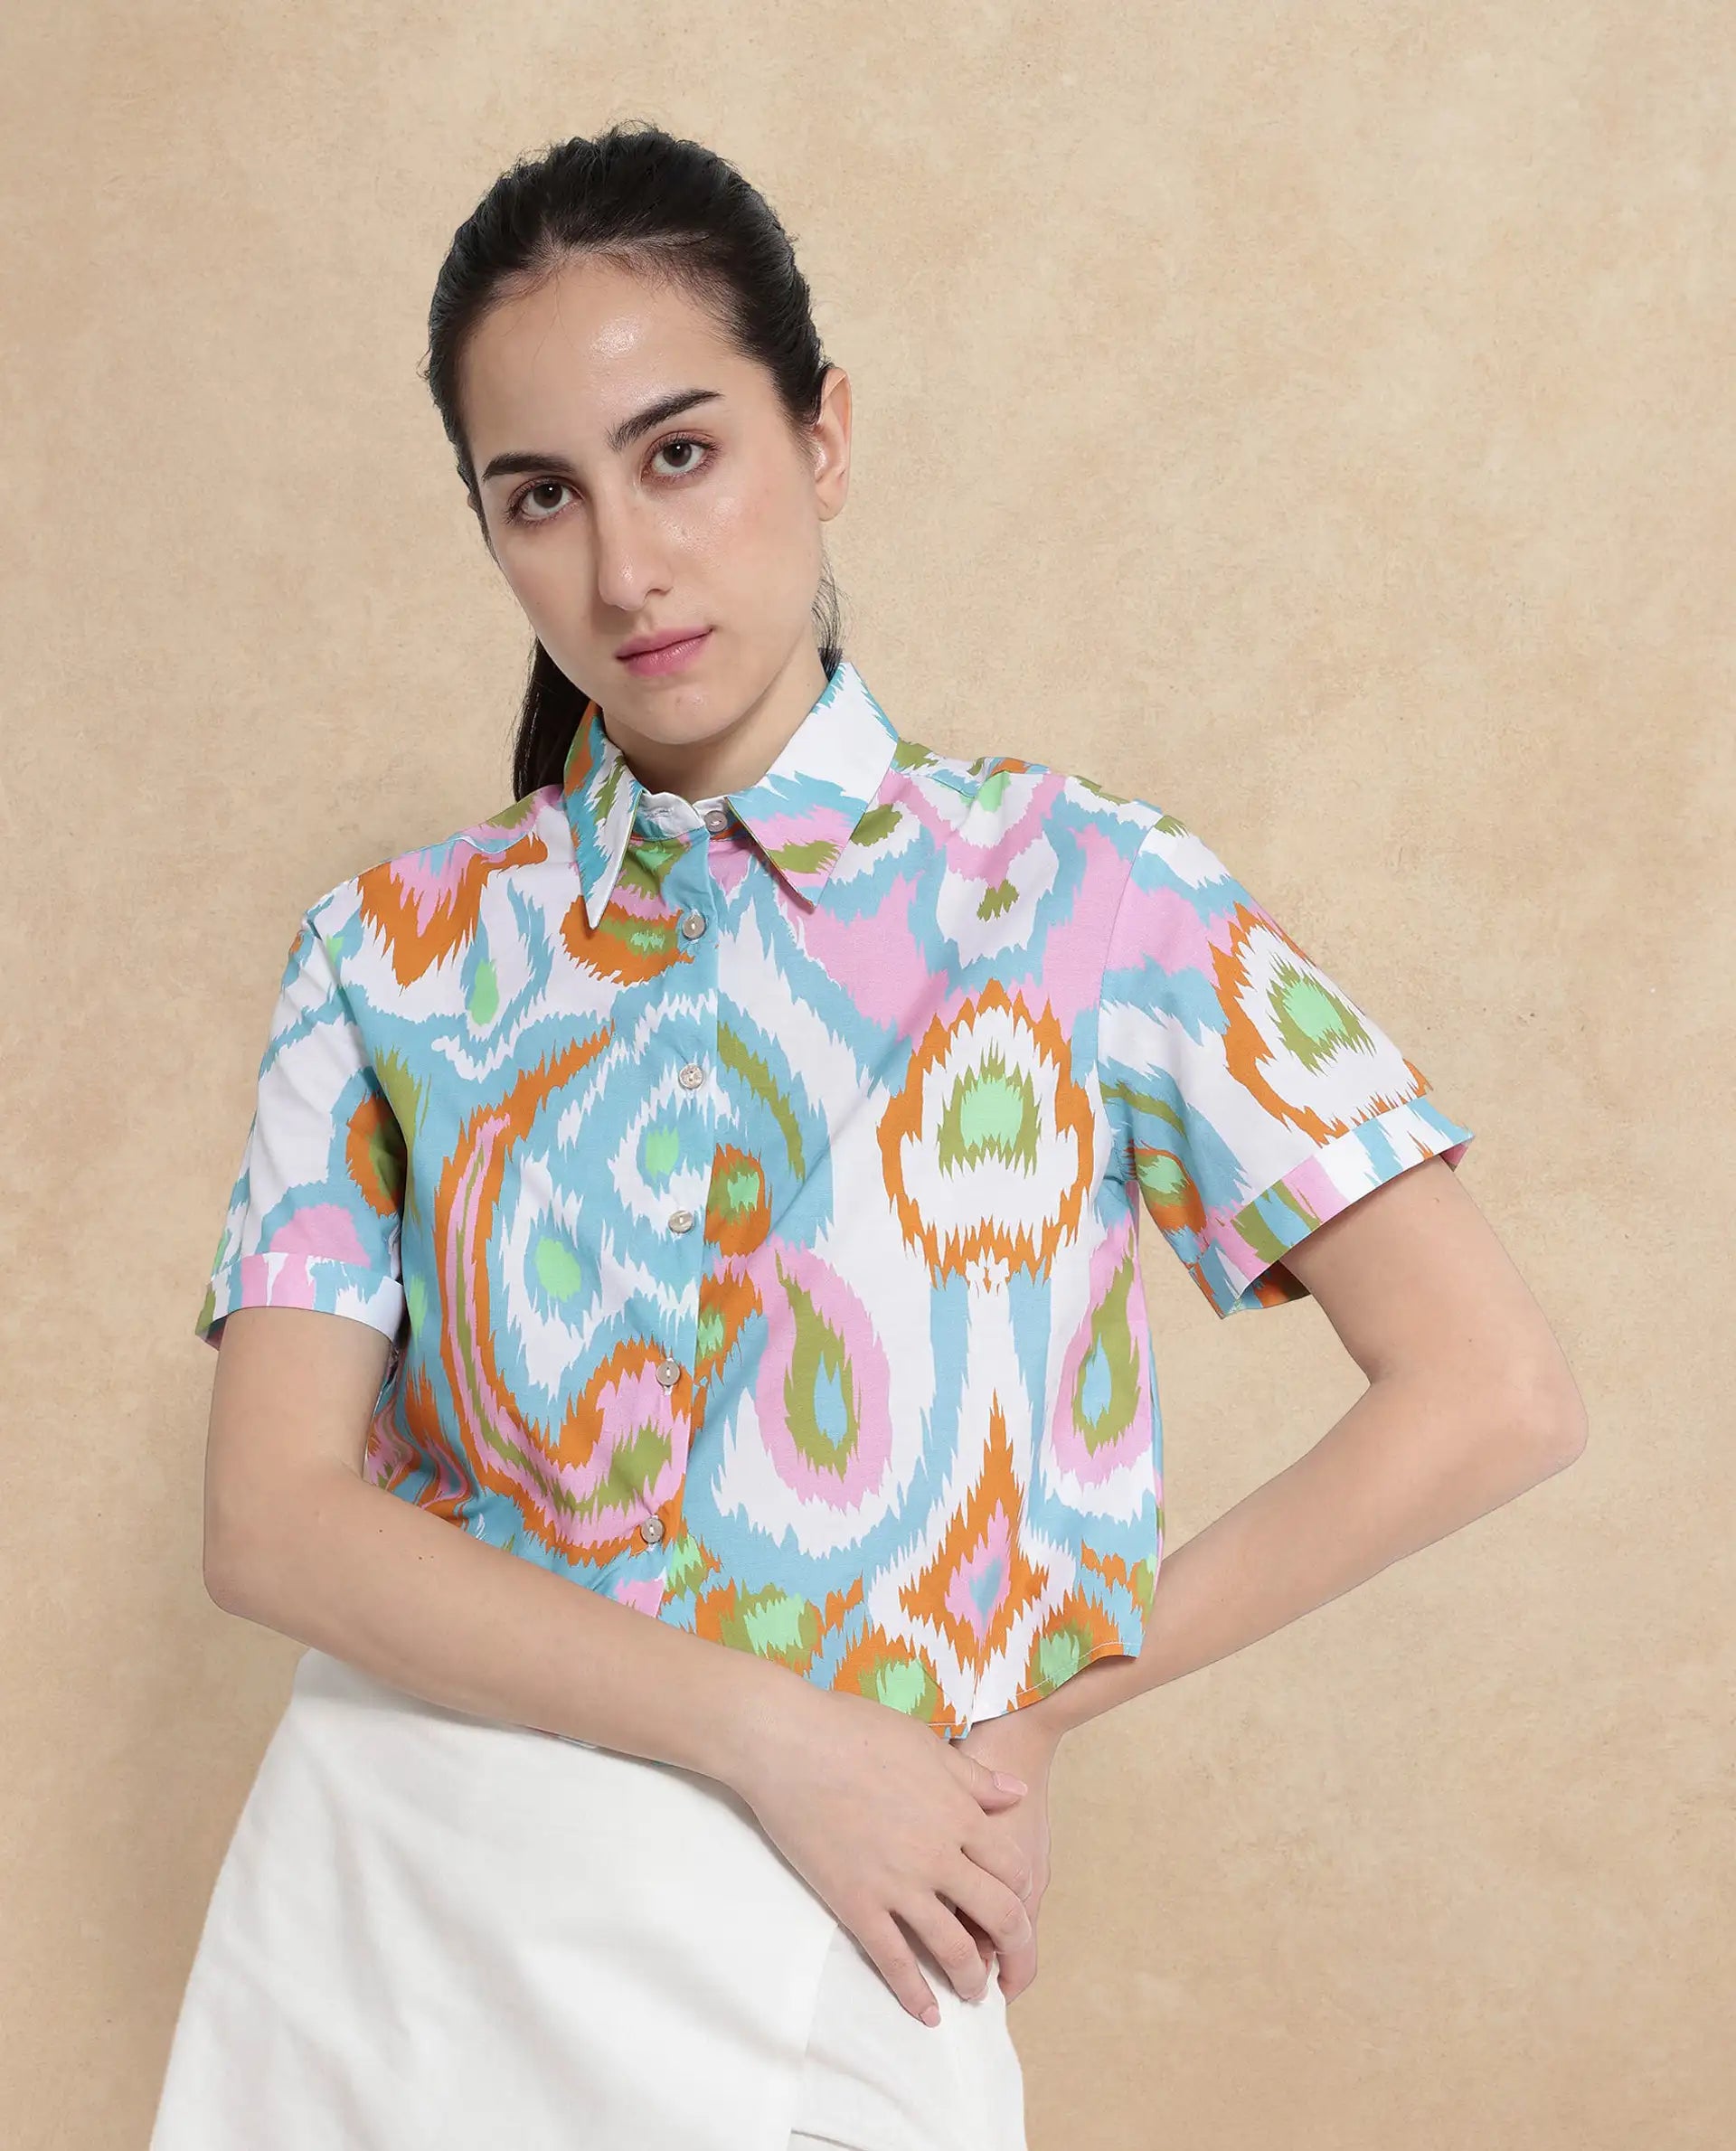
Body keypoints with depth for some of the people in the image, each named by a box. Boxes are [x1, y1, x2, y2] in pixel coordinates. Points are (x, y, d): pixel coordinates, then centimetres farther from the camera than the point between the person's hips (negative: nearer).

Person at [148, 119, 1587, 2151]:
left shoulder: (1081, 892, -5)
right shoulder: (397, 951, 2)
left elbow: (1491, 1399, -9)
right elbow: (272, 1517, -6)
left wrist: (1030, 1710, -5)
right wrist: (774, 1726, -16)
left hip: (796, 1953, -2)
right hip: (385, 1892, 3)